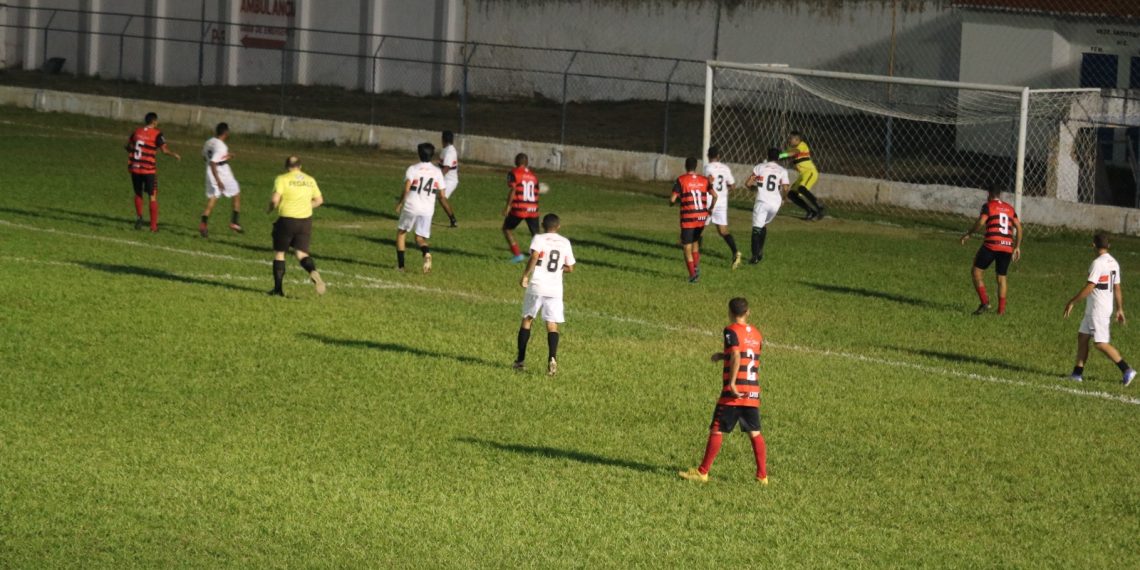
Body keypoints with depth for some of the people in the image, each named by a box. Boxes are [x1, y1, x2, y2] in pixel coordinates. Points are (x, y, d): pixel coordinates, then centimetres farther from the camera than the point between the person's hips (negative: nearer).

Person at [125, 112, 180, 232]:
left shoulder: (137, 132, 6)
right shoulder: (157, 134, -8)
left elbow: (127, 147, 13)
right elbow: (164, 150, -14)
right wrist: (175, 155, 4)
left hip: (135, 168, 4)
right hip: (149, 170, -4)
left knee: (138, 194, 20)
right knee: (153, 197, 6)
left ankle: (138, 216, -2)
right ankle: (153, 225, 5)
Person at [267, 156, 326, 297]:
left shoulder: (282, 179, -6)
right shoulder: (310, 180, 9)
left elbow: (275, 199, -16)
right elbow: (319, 200, 16)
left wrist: (271, 209, 4)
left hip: (287, 220, -4)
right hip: (306, 220, 4)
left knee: (279, 253, 11)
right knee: (301, 254, 3)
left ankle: (278, 288, 13)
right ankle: (313, 271, -30)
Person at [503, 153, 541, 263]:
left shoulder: (513, 173, -2)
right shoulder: (533, 175, 14)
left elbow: (512, 190, -14)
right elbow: (536, 194, 16)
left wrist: (508, 206, -13)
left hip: (519, 208, -4)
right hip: (533, 209, 4)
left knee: (507, 229, 14)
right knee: (535, 234, 10)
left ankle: (517, 254, 5)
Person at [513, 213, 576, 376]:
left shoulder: (539, 239, -2)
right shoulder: (565, 243, 10)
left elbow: (534, 257, -21)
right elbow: (570, 268, 13)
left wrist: (525, 276, -12)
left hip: (536, 286, -2)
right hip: (555, 289, 2)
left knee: (527, 320, 13)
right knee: (552, 324, 1)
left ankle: (520, 359, 16)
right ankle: (552, 358, -21)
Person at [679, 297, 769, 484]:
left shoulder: (731, 330, -6)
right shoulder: (756, 333, 13)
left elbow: (736, 356, -20)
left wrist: (732, 383, -23)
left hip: (734, 392, -6)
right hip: (753, 392, 6)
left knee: (716, 430, 0)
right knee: (755, 433, 10)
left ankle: (702, 472, 2)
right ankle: (763, 475, 8)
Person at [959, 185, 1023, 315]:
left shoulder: (988, 206, 4)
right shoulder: (1010, 208, 19)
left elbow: (980, 222, -11)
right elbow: (1019, 228, 15)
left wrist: (967, 234, 0)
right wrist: (1017, 247, 21)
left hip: (991, 245, -5)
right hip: (1008, 246, 5)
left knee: (977, 271, 5)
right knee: (1002, 276, 14)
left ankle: (984, 301, -8)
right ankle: (1001, 308, 10)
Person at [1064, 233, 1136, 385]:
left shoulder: (1098, 263, -18)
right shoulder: (1113, 263, 10)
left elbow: (1089, 287, -21)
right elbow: (1117, 288, 14)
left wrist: (1072, 302, -15)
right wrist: (1120, 309, 20)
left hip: (1098, 310, -9)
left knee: (1100, 343, -7)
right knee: (1082, 336, 13)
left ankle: (1127, 370, -8)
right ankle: (1078, 373, 14)